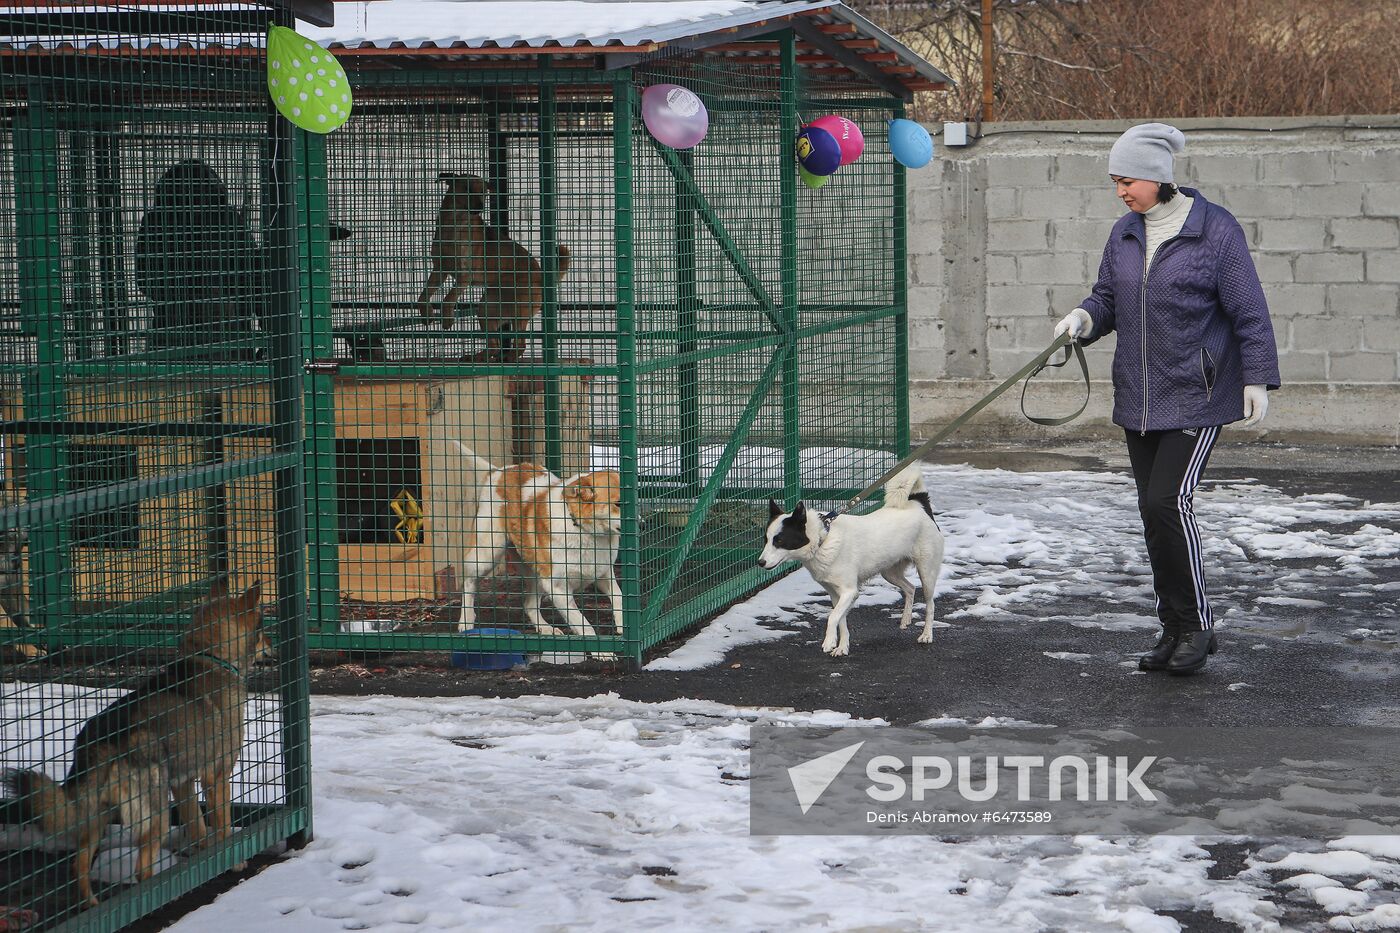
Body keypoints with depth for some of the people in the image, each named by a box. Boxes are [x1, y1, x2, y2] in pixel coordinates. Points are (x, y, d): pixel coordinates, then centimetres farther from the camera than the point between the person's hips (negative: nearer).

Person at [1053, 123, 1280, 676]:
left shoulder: (1215, 230, -9)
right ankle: (1174, 629, 16)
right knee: (1153, 511, 7)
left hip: (1196, 396, -6)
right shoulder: (1125, 234, 8)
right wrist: (1085, 318, -6)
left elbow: (1249, 312, -6)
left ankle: (1197, 625, -2)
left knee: (1167, 501, -16)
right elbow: (1108, 297, 16)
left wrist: (1257, 382, -8)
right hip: (1138, 397, 6)